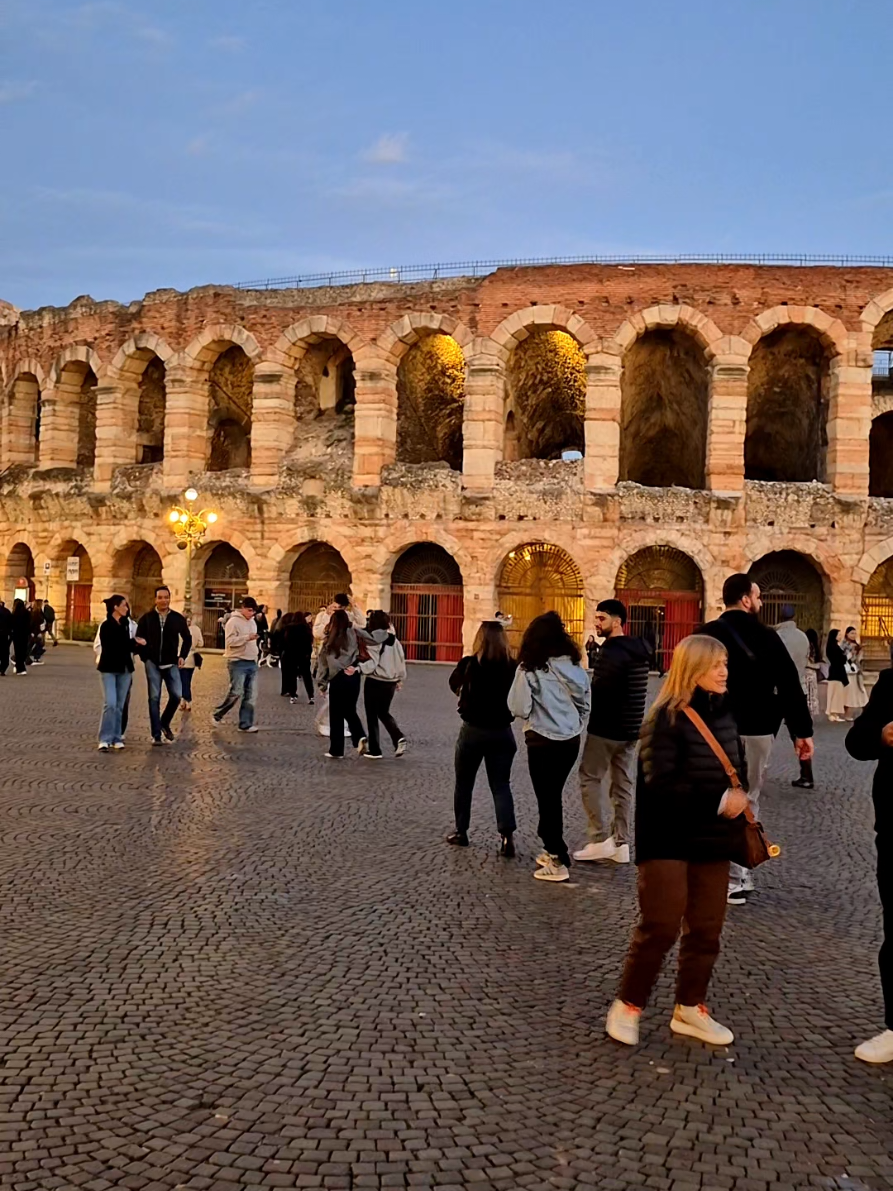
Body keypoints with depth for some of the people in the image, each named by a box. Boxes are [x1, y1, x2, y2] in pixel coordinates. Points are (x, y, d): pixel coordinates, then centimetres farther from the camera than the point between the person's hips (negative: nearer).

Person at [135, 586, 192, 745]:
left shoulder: (178, 618, 3)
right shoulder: (146, 618, -1)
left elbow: (187, 639, 14)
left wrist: (182, 656, 3)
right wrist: (145, 658, -3)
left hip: (171, 664, 1)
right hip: (152, 663, -1)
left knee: (176, 695, -7)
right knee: (154, 698, -1)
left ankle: (165, 723, 20)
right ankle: (156, 735, 3)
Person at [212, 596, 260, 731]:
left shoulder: (252, 622, 15)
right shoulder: (233, 621, -9)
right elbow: (230, 641, -19)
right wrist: (247, 637, -28)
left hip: (251, 663, 8)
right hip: (238, 663, -7)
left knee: (250, 695, 3)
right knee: (236, 692, -10)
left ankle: (246, 724, 7)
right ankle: (217, 714, 9)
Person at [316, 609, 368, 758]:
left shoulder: (329, 639, 1)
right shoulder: (353, 633, 2)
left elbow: (323, 662, 3)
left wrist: (322, 682, 9)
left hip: (337, 679, -2)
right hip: (353, 677, 2)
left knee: (336, 714, 8)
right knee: (350, 711, 18)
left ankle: (336, 750, 11)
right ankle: (360, 736, -7)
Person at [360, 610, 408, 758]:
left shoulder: (374, 640, -14)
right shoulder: (394, 639, 5)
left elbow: (372, 663, -24)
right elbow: (401, 660, 10)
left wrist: (357, 669, -36)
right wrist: (400, 679, 21)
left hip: (375, 682, -6)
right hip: (390, 682, 6)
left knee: (372, 716, 7)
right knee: (384, 713, 22)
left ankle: (374, 750, 9)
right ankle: (398, 738, 2)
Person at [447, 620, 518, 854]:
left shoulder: (469, 664, -11)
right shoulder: (513, 667, -9)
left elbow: (454, 684, 9)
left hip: (473, 730, -1)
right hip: (501, 732, 1)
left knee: (464, 783, 17)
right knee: (501, 785, 8)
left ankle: (461, 832, 26)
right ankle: (507, 835, -6)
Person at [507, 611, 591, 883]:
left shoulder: (529, 669, -14)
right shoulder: (576, 667, 2)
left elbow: (519, 708, -15)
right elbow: (585, 705, 9)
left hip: (542, 742, -6)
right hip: (571, 741, 6)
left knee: (547, 800, 3)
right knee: (553, 797, 19)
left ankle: (559, 862, 5)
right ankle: (553, 850, 29)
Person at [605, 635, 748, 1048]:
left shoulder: (725, 714, 7)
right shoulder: (667, 718, -15)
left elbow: (738, 768, 21)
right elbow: (662, 784, -22)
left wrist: (739, 798, 4)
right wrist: (719, 801, -21)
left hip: (712, 841, 7)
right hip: (668, 842, -7)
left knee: (707, 928, 12)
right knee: (660, 926, -4)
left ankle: (690, 1007, 27)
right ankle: (628, 1005, 14)